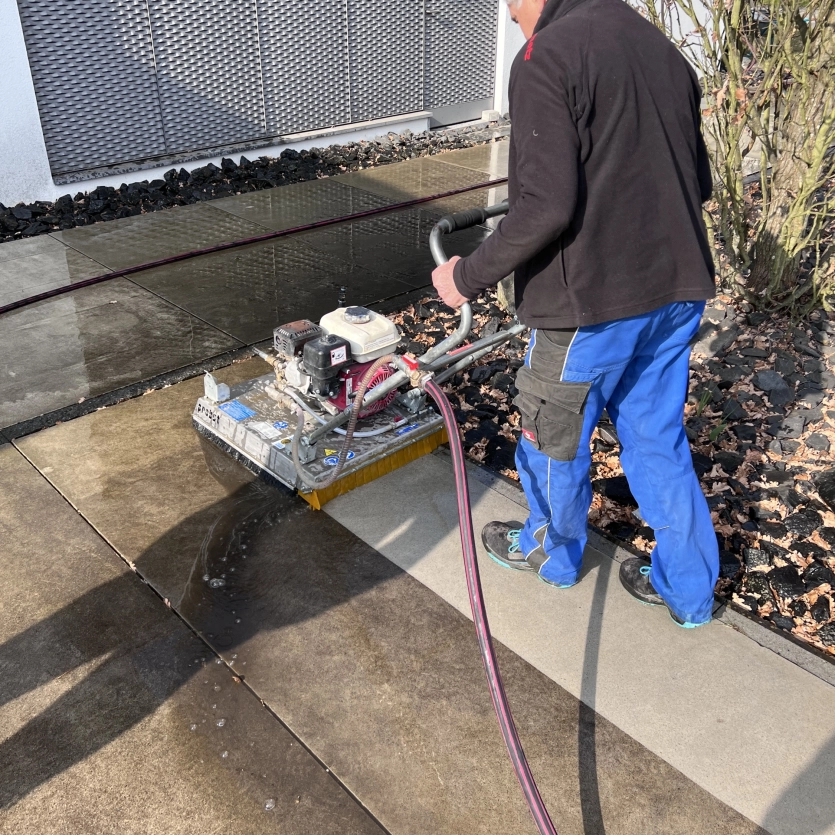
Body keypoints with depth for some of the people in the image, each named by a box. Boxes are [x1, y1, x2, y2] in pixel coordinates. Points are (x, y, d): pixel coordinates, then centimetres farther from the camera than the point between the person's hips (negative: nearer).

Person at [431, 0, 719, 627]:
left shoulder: (547, 58, -13)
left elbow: (546, 206, -22)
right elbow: (700, 182, 16)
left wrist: (469, 277, -11)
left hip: (593, 299, -7)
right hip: (678, 289, 8)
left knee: (556, 437, 15)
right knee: (658, 438, 19)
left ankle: (552, 552, 39)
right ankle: (688, 589, 32)